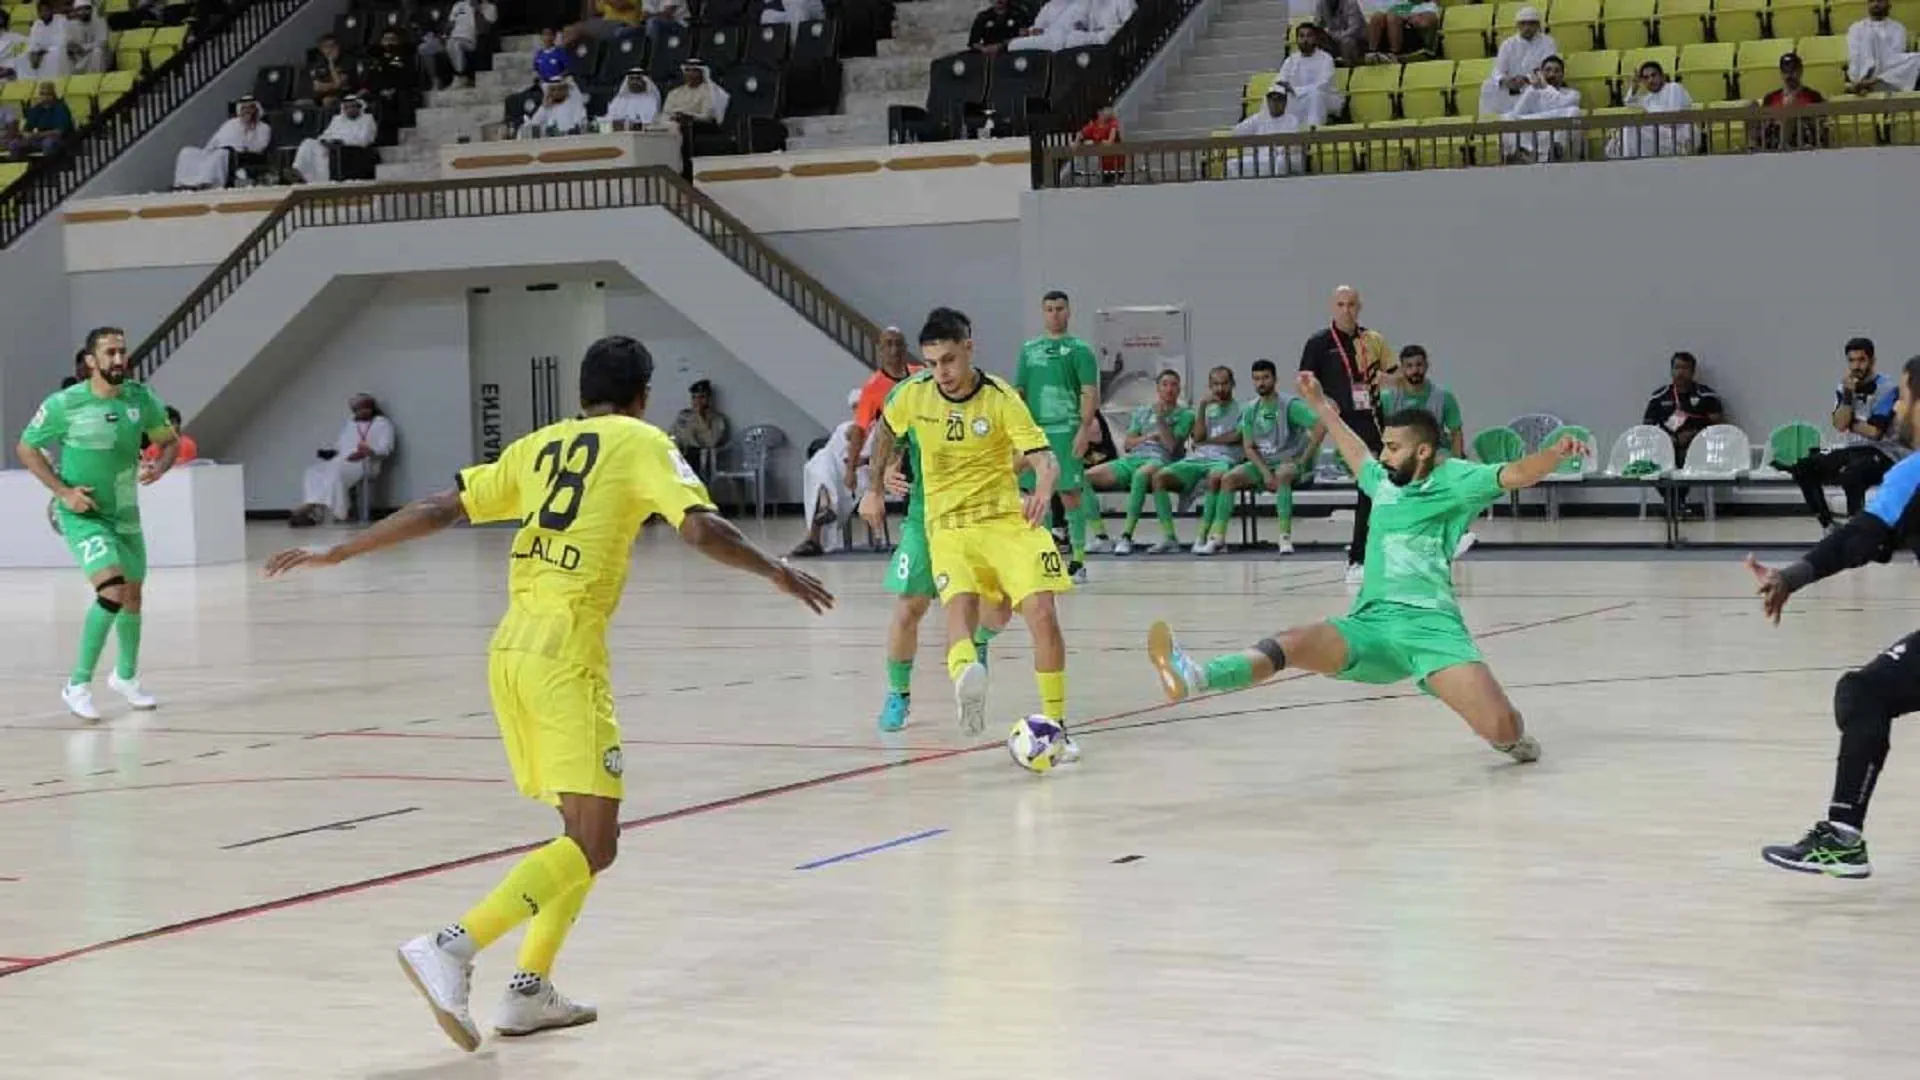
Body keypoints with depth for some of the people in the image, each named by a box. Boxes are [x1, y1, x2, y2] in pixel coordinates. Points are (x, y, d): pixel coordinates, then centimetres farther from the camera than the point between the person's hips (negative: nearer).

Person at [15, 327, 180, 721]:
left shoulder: (141, 399, -7)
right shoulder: (64, 404, -16)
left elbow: (170, 440, 8)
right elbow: (26, 448, -4)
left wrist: (158, 467, -14)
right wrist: (63, 490, -14)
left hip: (125, 512, 5)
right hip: (82, 513, -5)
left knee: (133, 597, 16)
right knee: (112, 590, -23)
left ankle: (126, 676, 42)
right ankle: (78, 685, -12)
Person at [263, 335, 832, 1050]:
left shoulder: (539, 446, 19)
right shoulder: (642, 443, 4)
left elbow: (436, 511, 17)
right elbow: (701, 529, -10)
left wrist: (336, 554, 22)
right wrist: (775, 571, 4)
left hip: (510, 648, 7)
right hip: (566, 651, -7)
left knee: (585, 830, 17)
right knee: (592, 846, -7)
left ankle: (530, 991, 12)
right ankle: (452, 947, -22)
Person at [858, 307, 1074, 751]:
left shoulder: (1001, 399, -9)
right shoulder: (913, 395, -1)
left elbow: (1044, 459, -19)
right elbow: (885, 431, 22)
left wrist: (1043, 490, -40)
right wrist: (874, 489, 23)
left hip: (1006, 518, -1)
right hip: (947, 526, 1)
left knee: (1042, 614, -15)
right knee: (960, 608, -29)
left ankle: (1056, 725, -1)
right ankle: (966, 675, -61)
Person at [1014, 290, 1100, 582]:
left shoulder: (1079, 349, 1)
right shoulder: (1029, 349, 15)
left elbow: (1090, 393, -6)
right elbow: (1019, 392, 18)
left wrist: (1085, 429, -16)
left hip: (1065, 430, -5)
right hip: (1033, 430, 5)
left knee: (1070, 492, -5)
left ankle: (1077, 559, 0)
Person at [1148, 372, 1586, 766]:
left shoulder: (1454, 480, 6)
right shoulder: (1383, 483, 23)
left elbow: (1515, 475, -7)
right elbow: (1357, 454, 45)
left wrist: (1555, 454, -28)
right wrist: (1321, 406, 56)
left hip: (1431, 625, -5)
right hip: (1369, 623, 5)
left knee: (1502, 730, -20)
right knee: (1289, 644, -23)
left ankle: (1510, 738, 19)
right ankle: (1195, 677, -47)